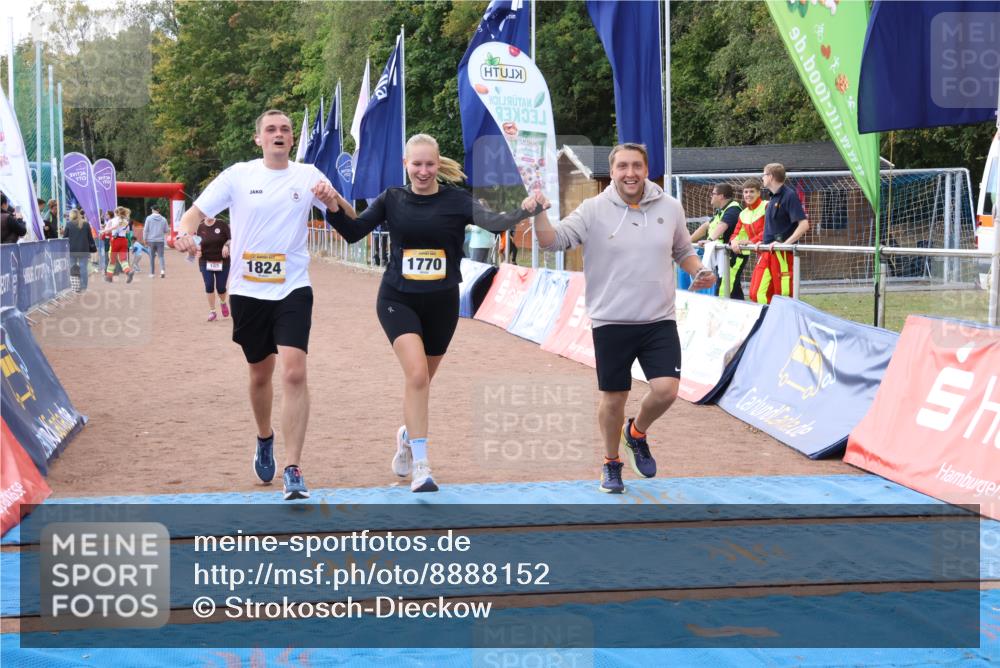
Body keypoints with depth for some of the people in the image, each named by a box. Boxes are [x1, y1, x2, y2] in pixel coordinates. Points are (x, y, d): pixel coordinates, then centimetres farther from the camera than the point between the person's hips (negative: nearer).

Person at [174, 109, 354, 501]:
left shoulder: (308, 176, 3)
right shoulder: (238, 175, 3)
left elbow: (351, 222, 3)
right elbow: (197, 211, 1)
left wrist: (334, 199, -20)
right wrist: (185, 232, -22)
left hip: (293, 290, -1)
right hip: (247, 291, 1)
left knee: (294, 373, -16)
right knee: (260, 373, 15)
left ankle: (293, 471, -13)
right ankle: (264, 440, 43)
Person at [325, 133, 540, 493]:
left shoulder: (455, 200, -5)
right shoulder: (392, 200, 0)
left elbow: (492, 221, -19)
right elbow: (354, 232, -1)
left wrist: (523, 209, -37)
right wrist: (334, 208, -18)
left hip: (441, 303, 1)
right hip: (398, 300, -1)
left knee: (422, 379, 16)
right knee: (417, 374, -20)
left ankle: (407, 435, 46)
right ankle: (420, 464, -16)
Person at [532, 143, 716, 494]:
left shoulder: (670, 208, 4)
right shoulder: (593, 210, -5)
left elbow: (683, 250, 20)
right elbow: (553, 241, -11)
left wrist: (700, 272, 1)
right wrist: (540, 213, -29)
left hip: (659, 320, 2)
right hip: (611, 322, -2)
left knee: (666, 390, -11)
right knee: (613, 398, 6)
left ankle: (637, 433, 22)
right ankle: (611, 462, 30)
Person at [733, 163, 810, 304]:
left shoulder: (789, 195, -9)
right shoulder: (773, 198, 17)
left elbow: (804, 224, -17)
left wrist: (785, 243, -22)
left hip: (783, 254, -9)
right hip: (766, 253, 9)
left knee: (784, 295, -5)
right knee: (757, 293, 3)